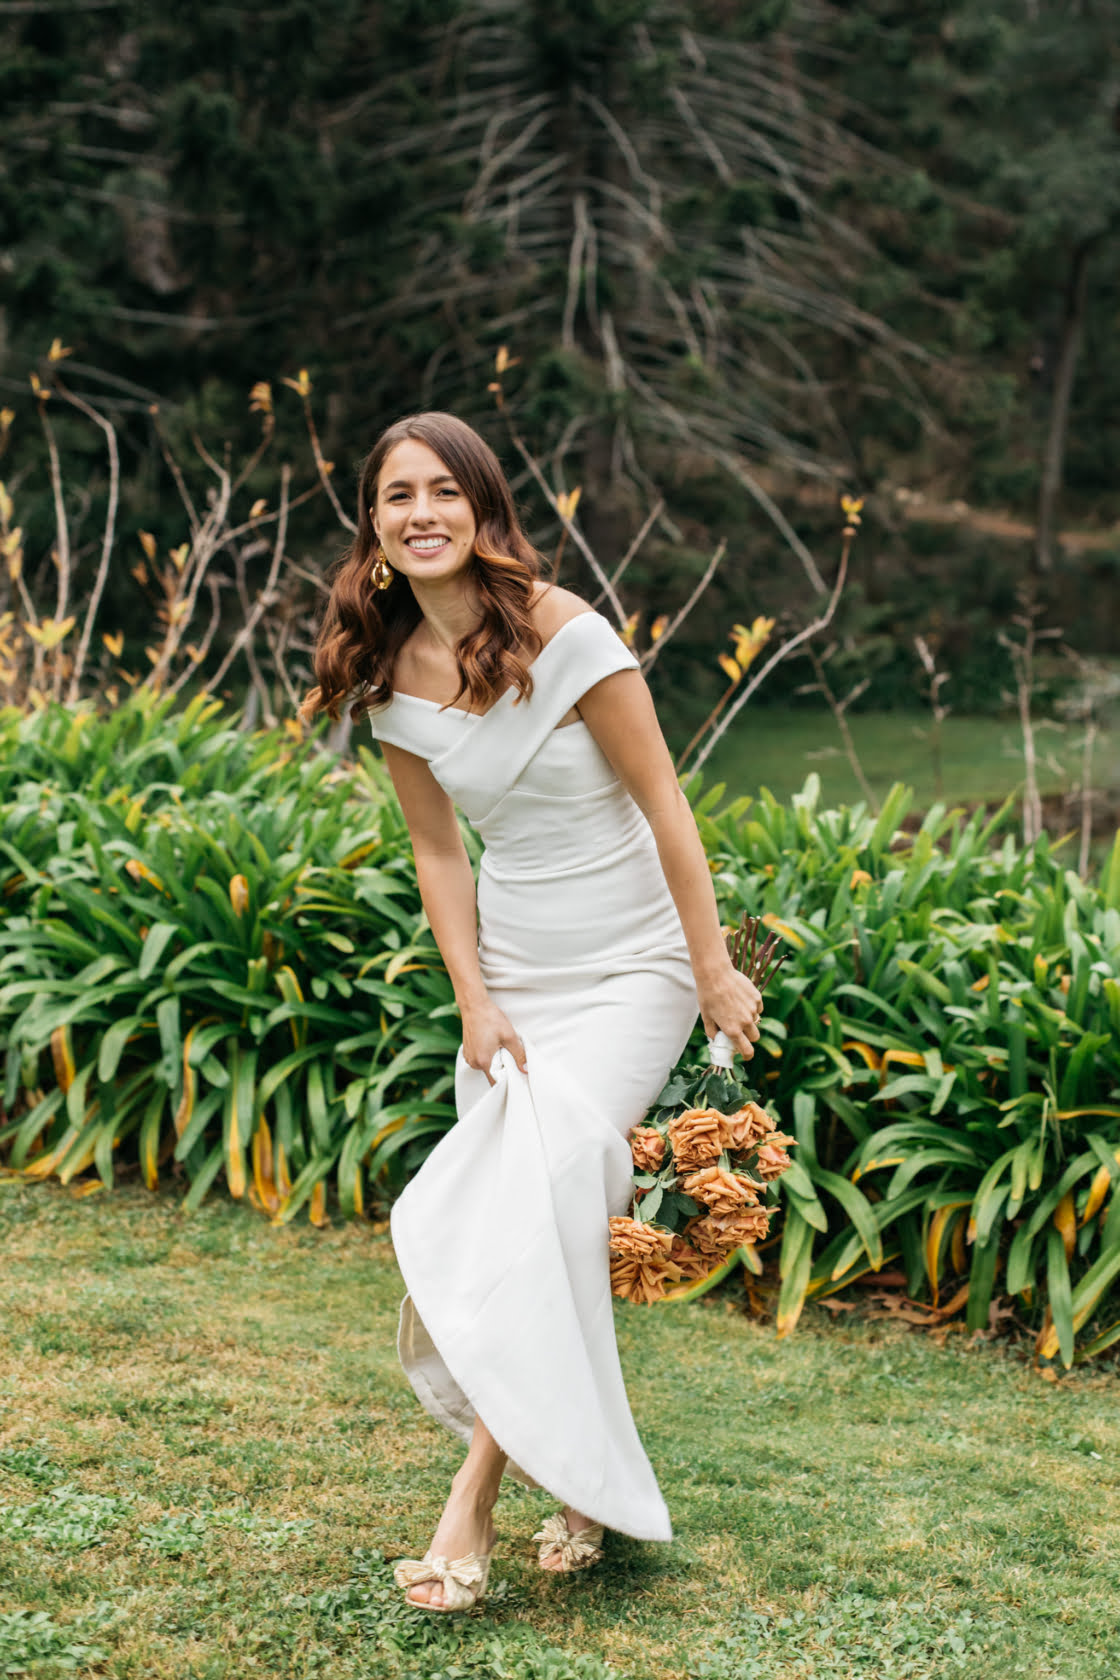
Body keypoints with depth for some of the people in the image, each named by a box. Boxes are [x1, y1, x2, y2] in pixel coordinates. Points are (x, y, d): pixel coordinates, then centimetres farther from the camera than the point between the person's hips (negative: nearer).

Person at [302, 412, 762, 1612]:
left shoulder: (565, 636, -18)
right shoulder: (391, 677, -2)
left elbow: (662, 806, -13)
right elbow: (438, 852, 5)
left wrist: (715, 973, -10)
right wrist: (474, 1005, -3)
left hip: (630, 973, -5)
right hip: (511, 980, 5)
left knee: (537, 1193, -20)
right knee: (501, 1219, 2)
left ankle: (474, 1497, -16)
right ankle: (581, 1479, 21)